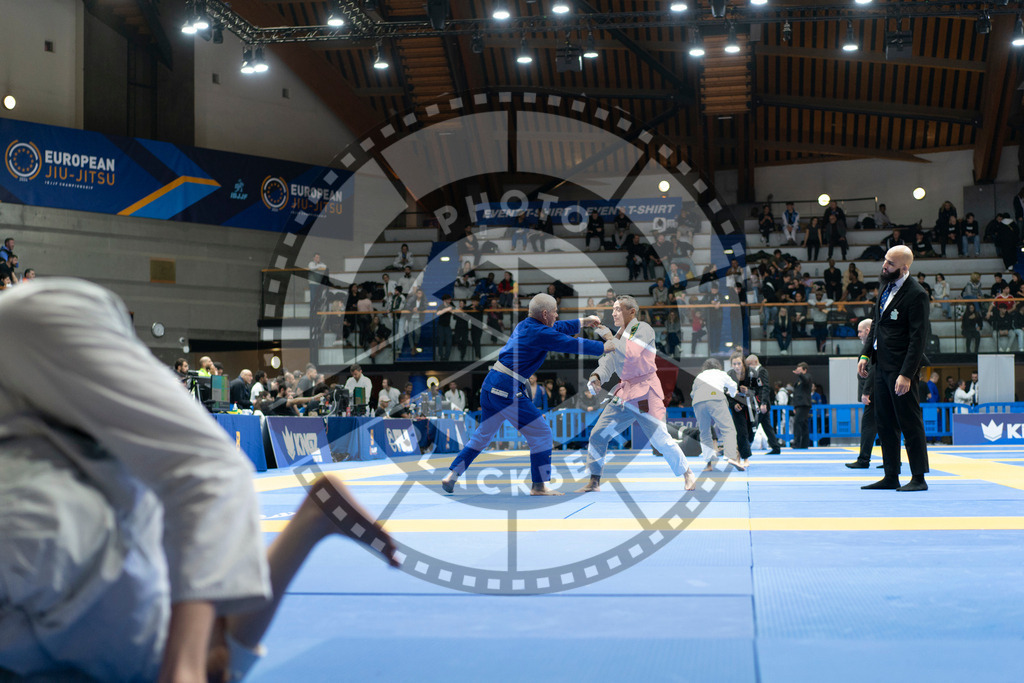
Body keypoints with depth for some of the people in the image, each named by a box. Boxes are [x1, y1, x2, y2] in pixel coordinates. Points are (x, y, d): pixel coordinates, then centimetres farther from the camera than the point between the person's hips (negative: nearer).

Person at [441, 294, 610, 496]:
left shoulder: (525, 325, 15)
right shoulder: (540, 334, -11)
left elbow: (558, 328, 31)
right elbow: (572, 344, -5)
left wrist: (583, 322, 37)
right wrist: (604, 347, 7)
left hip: (490, 384, 9)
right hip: (507, 390, -9)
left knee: (483, 435, 21)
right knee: (541, 433, 2)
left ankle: (451, 476, 18)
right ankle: (539, 486, 6)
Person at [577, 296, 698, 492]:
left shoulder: (643, 329, -9)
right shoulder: (618, 335, 14)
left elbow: (630, 354, -25)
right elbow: (607, 362, 3)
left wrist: (609, 338, -16)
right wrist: (595, 377, -16)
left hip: (645, 392, -7)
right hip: (625, 392, 7)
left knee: (660, 439, -9)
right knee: (597, 435, 4)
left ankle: (687, 474, 10)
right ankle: (594, 482, 13)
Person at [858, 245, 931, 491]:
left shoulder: (916, 294, -15)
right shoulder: (887, 287, 11)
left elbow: (918, 338, -17)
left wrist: (906, 374, -20)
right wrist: (865, 354, 10)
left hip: (901, 368, -9)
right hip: (882, 366, 9)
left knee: (909, 422, -2)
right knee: (885, 423, 11)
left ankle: (919, 478, 5)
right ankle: (891, 477, 19)